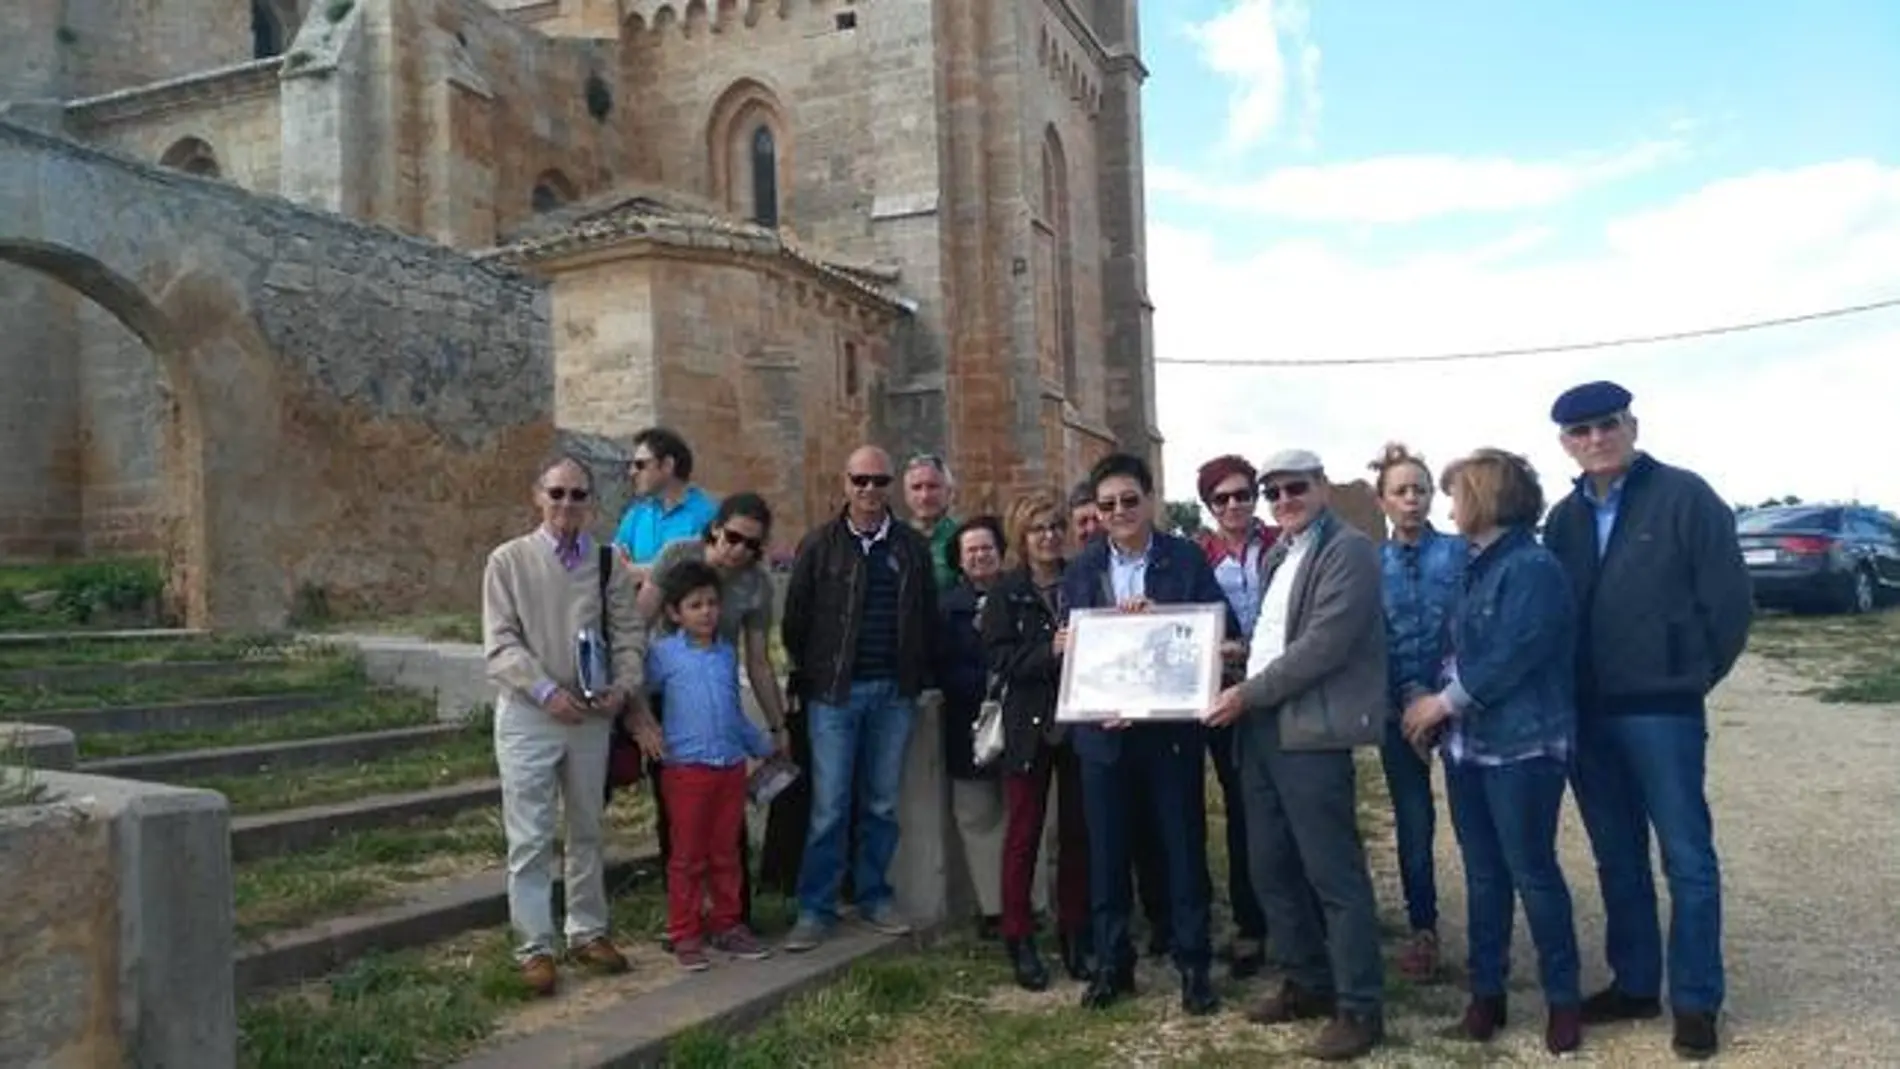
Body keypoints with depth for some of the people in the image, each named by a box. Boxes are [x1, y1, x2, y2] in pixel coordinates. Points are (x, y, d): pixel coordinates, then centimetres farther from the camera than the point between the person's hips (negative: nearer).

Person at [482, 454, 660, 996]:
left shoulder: (607, 564, 4)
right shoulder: (508, 561, -4)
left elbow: (628, 634, 4)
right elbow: (500, 645, -8)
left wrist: (623, 689, -12)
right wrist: (546, 691, -19)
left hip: (591, 715, 3)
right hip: (528, 714, -3)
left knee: (586, 832, 14)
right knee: (530, 839, 0)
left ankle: (587, 932, 28)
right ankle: (533, 947, 10)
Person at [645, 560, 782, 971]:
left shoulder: (728, 653, 12)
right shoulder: (663, 653, -4)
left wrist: (765, 745, 27)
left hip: (731, 767, 5)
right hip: (686, 768, -5)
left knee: (726, 854, 13)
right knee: (687, 856, 4)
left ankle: (727, 925, 25)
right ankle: (685, 935, 14)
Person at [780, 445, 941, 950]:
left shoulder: (913, 547, 8)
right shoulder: (819, 545, 2)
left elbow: (929, 618, 11)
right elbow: (796, 618, 4)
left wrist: (921, 677, 5)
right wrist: (811, 676, 3)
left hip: (894, 692, 3)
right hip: (835, 693, -2)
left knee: (883, 805, 10)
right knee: (828, 808, -2)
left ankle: (874, 897, 23)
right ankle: (815, 909, 7)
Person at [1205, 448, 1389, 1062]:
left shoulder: (1348, 550, -8)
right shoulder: (1278, 556, 19)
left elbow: (1324, 644, -17)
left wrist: (1249, 693, -14)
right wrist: (1243, 693, 7)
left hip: (1310, 731, -9)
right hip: (1261, 729, 9)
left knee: (1334, 873, -3)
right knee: (1272, 868, 14)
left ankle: (1359, 1008, 6)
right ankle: (1306, 982, 28)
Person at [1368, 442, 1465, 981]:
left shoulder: (1460, 551, 0)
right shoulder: (1370, 563, 4)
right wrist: (1411, 693, -9)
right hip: (1400, 707, 2)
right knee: (1413, 822, 8)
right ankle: (1422, 928, 20)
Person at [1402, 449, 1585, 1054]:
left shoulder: (1533, 568, -13)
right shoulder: (1483, 568, 15)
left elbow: (1511, 656, -20)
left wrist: (1444, 702, -12)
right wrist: (1438, 713, 4)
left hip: (1521, 747, -8)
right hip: (1469, 746, 8)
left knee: (1532, 872, 0)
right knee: (1483, 874, 13)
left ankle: (1564, 998, 14)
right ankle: (1486, 992, 22)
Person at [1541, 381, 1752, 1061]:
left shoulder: (1685, 497, -6)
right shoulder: (1564, 518, 10)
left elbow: (1730, 599, -7)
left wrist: (1691, 678, -1)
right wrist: (1566, 693, 6)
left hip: (1662, 709, -5)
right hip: (1586, 714, 5)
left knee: (1687, 857, 2)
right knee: (1617, 858, 14)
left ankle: (1696, 1000, 14)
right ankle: (1634, 984, 26)